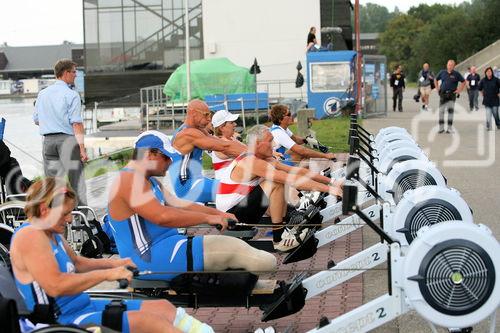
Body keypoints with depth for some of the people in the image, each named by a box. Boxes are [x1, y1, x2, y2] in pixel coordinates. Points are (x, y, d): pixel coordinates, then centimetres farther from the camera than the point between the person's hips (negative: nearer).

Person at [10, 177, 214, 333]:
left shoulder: (52, 234, 13)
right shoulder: (29, 236, -18)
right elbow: (55, 286, -29)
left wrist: (113, 263, 16)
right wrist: (106, 274, -22)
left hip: (83, 308, 10)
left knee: (162, 307, 1)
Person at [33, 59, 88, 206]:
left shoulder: (42, 94, 10)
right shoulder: (71, 95, -9)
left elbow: (36, 120, 17)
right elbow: (76, 123, -14)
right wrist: (82, 148, -15)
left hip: (48, 140, 6)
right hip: (68, 139, -5)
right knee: (75, 180, -2)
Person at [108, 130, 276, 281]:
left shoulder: (149, 181, 19)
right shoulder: (130, 179, -16)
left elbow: (179, 204, 19)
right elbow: (162, 216, -26)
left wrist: (218, 213, 8)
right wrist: (208, 218, -21)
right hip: (150, 259, -11)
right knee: (233, 248, -13)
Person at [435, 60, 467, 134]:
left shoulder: (456, 74, 0)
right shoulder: (442, 72, 5)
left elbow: (463, 82, 8)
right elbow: (436, 80, 20)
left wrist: (459, 90, 1)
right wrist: (437, 88, 10)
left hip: (452, 95, -2)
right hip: (443, 94, 2)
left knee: (450, 111, -8)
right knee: (441, 111, 2)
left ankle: (450, 128, -2)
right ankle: (441, 128, 12)